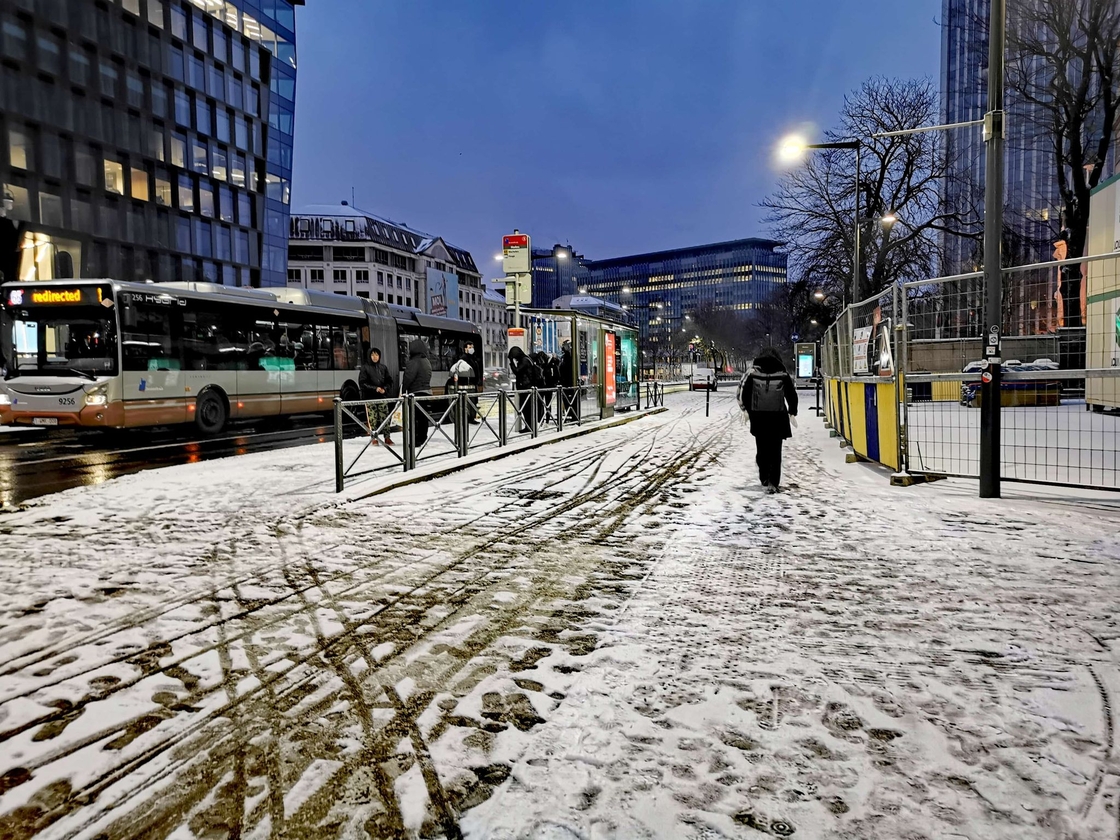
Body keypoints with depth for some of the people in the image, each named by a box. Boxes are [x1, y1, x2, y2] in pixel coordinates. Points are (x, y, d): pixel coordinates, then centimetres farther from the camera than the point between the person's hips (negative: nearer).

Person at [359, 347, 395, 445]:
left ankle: (387, 438, 6)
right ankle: (374, 438, 6)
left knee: (385, 417, 0)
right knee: (372, 418, -2)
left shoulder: (383, 367, 8)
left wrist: (385, 389, -7)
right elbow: (362, 383, -4)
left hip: (383, 396, 2)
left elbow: (389, 381, 11)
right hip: (370, 397, -2)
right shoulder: (365, 367, 0)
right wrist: (375, 388, -13)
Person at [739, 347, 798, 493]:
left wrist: (746, 409, 17)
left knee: (762, 448, 17)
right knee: (775, 451, 2)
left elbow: (742, 391, 2)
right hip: (778, 417, -1)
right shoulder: (783, 375, -3)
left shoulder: (752, 373, -2)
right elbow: (792, 395, 3)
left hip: (758, 417, 1)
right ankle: (772, 482, -6)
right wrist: (792, 412, 18)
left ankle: (764, 478, 26)